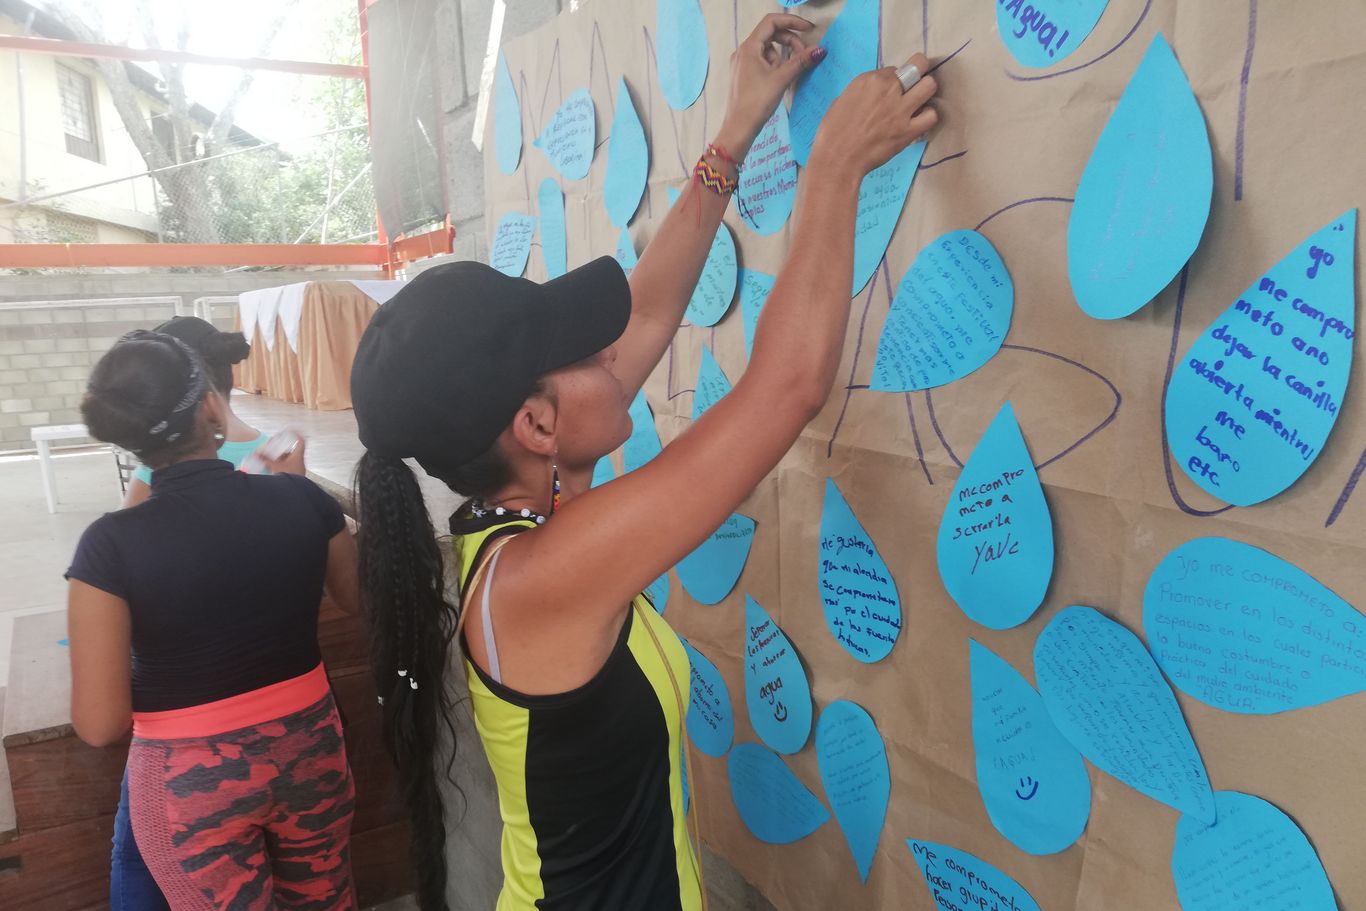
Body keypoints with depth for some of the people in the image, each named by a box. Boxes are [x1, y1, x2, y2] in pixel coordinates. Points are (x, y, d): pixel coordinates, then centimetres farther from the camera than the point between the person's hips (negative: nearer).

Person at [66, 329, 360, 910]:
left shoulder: (111, 544, -19)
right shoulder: (300, 497, -14)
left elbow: (100, 725, -16)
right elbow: (356, 600, 5)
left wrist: (169, 691, 5)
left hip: (190, 780, -2)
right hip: (307, 750, 2)